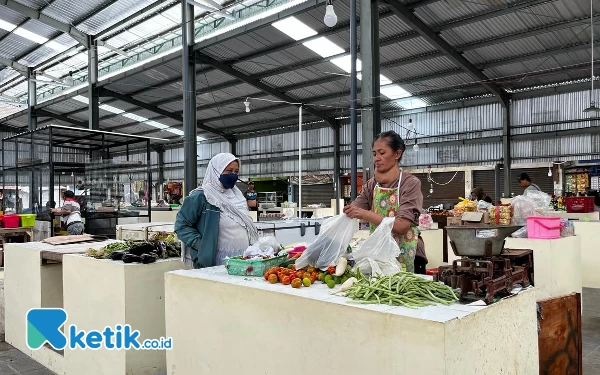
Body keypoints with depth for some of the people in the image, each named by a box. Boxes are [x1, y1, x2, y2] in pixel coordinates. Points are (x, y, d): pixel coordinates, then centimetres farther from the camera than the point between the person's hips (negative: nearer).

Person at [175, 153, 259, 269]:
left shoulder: (237, 196, 13)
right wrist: (202, 245, -15)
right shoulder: (200, 197, -8)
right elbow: (181, 225, -7)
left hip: (243, 261, 6)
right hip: (215, 265, -6)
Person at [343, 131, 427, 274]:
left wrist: (365, 214, -29)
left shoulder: (410, 183, -11)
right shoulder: (372, 185, 4)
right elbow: (350, 213, -4)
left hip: (405, 257, -4)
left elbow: (401, 226, -21)